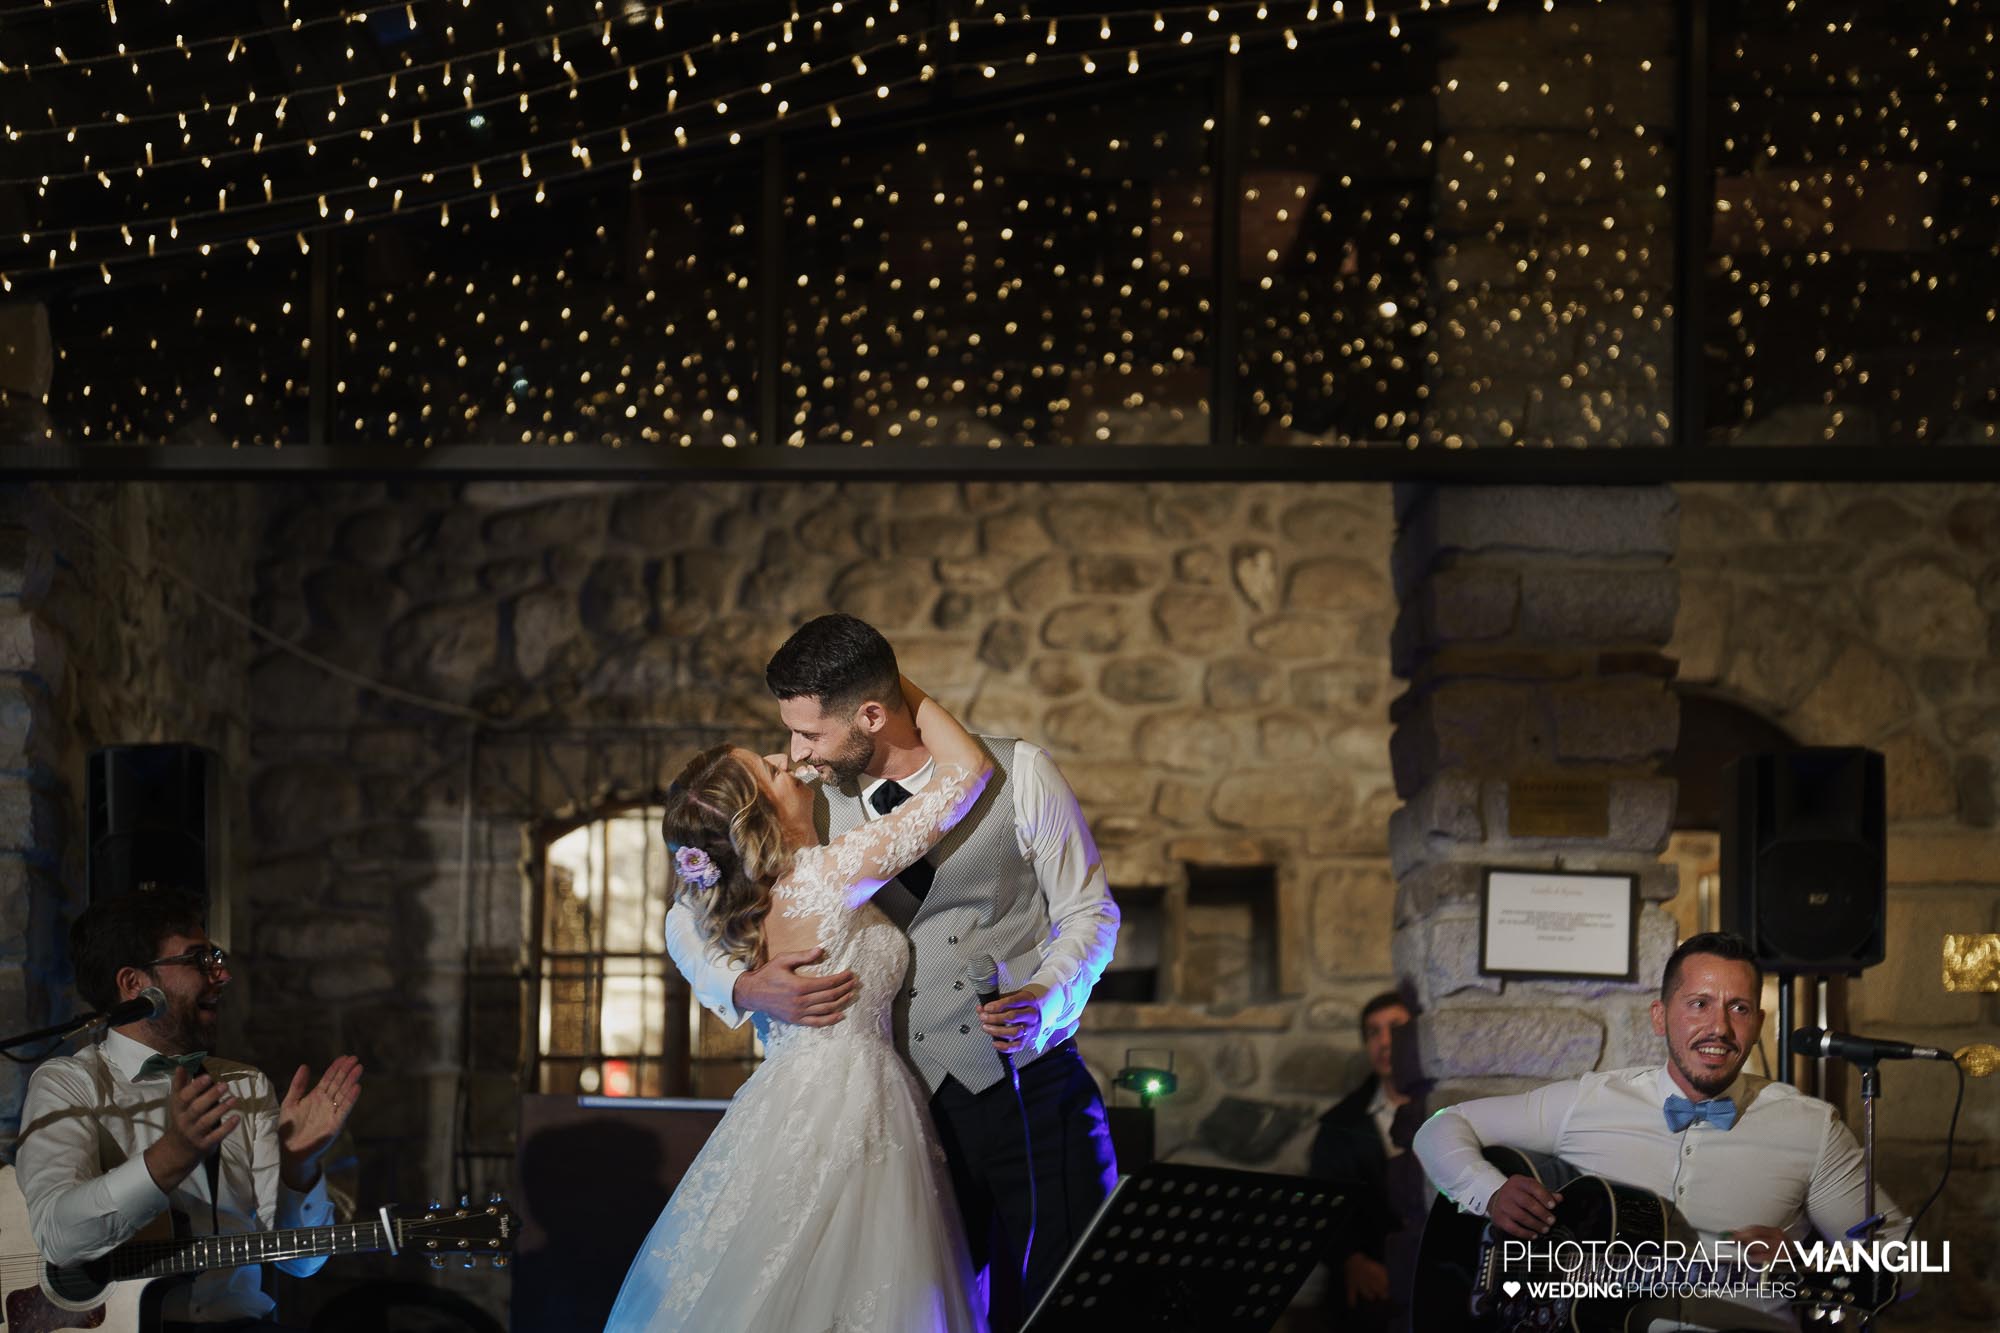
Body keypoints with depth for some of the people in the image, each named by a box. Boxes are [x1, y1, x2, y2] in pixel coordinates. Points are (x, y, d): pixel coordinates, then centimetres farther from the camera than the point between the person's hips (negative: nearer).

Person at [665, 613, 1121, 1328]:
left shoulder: (1016, 773, -1)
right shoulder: (814, 807, 5)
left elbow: (1089, 912, 5)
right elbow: (688, 918, 11)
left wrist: (1045, 1001, -15)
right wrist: (745, 988, -9)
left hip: (1034, 1097, -2)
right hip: (916, 1108, 2)